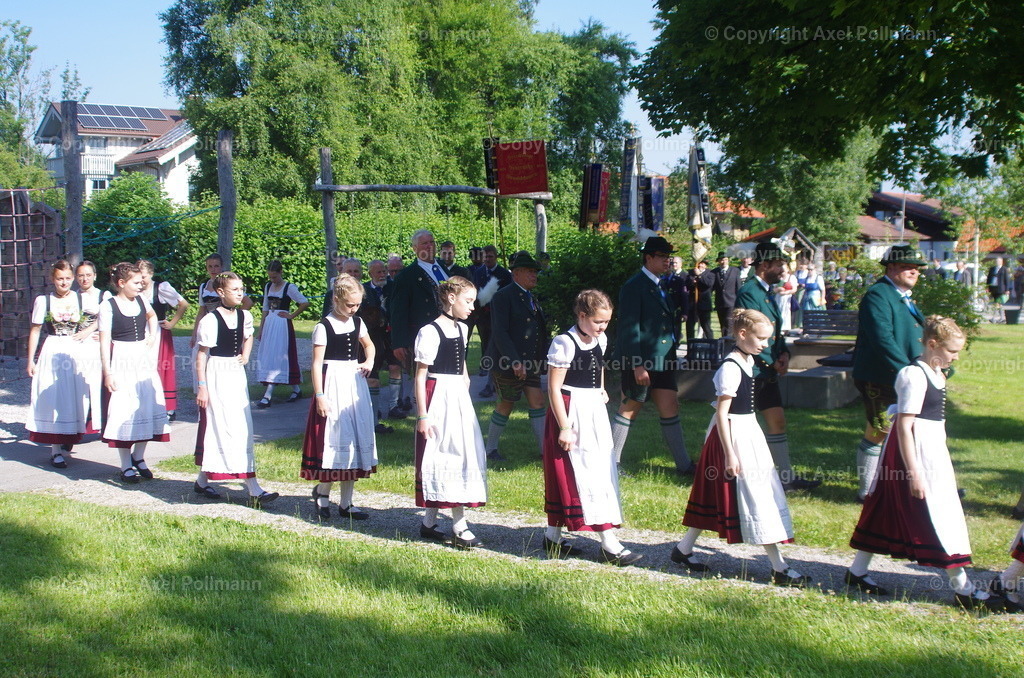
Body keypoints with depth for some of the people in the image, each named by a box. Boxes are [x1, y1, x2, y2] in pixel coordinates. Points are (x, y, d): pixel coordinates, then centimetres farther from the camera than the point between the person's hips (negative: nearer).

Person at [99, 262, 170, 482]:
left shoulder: (141, 300, 6)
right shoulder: (108, 306, -10)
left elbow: (152, 316, 30)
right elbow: (104, 341, -12)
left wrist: (152, 336, 13)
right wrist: (107, 372, -16)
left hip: (143, 359, 6)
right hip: (121, 361, -6)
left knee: (148, 407, 7)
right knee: (123, 410, -2)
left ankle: (138, 456, 24)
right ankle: (126, 466, 8)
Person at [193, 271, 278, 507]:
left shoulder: (245, 316, 5)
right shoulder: (210, 320, -14)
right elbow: (201, 354, -11)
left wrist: (245, 355, 8)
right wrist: (201, 387, -14)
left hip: (237, 374, 8)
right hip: (216, 375, -8)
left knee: (243, 429, 9)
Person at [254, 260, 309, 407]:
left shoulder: (289, 287, -9)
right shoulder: (268, 287, 11)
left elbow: (305, 303, -15)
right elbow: (265, 309, 16)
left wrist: (292, 315, -9)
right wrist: (260, 329, 14)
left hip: (282, 325, -8)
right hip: (269, 324, 8)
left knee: (277, 358, -9)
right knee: (266, 358, 8)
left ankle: (267, 396, -12)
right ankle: (296, 390, 15)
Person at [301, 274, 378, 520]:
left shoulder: (357, 322, 8)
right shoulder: (324, 327, -10)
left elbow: (369, 345, 27)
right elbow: (317, 363, -11)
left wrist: (369, 361, 7)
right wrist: (319, 396, -16)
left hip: (355, 383, 7)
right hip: (333, 384, -7)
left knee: (356, 439, 6)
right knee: (334, 439, -9)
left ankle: (346, 503, 13)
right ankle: (322, 491, 14)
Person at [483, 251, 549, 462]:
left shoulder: (531, 298, 14)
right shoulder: (503, 297, -13)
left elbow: (539, 330, 22)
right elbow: (499, 332, -21)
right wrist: (515, 362, -26)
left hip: (529, 362, 8)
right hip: (508, 362, -8)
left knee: (537, 402, 3)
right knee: (507, 404, 2)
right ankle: (490, 448, 19)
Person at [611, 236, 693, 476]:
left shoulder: (660, 286, 15)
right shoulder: (634, 287, -13)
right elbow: (629, 328, -18)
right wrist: (637, 365, -22)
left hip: (662, 361, 8)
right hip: (641, 363, -8)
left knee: (670, 408, 7)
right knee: (629, 410, 1)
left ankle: (684, 465, 10)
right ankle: (611, 462, 13)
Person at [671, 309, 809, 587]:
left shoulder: (748, 361, 8)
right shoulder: (731, 368, -21)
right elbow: (721, 413, -21)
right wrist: (729, 454, -21)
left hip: (748, 431, 10)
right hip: (733, 435, -10)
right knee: (757, 499, -4)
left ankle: (683, 549, 25)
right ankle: (779, 569, 2)